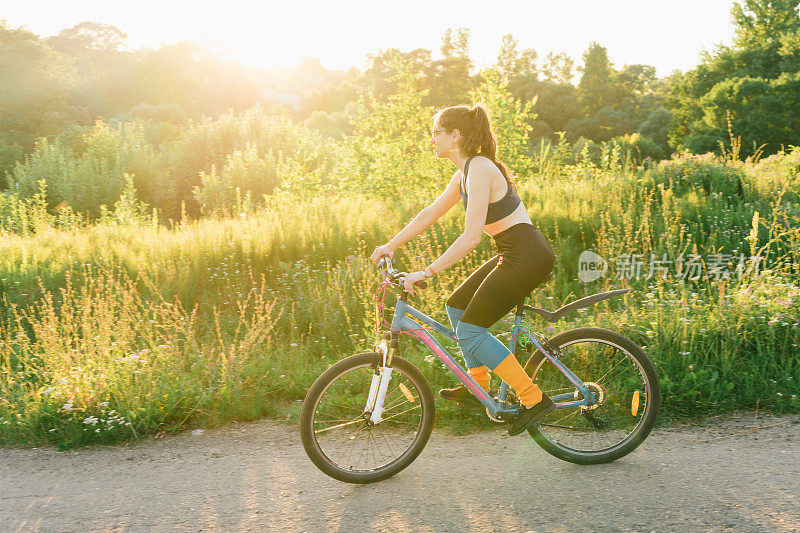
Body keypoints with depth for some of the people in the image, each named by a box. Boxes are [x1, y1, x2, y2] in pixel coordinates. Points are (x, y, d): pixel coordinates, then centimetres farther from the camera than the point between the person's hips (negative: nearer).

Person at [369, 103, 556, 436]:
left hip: (527, 257, -10)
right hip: (513, 255, 10)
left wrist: (427, 272, -24)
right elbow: (430, 213, 20)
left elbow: (471, 237, -25)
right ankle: (478, 385, 26)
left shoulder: (479, 169, -18)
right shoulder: (466, 172, 12)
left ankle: (534, 399, -3)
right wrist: (390, 245, 19)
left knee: (470, 330, -8)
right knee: (456, 306, 16)